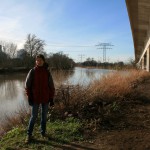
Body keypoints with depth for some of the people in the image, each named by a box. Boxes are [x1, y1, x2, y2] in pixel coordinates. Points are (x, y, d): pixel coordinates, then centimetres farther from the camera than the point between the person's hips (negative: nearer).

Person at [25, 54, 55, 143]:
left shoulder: (47, 72, -1)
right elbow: (27, 85, -2)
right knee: (34, 116, 3)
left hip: (46, 98, 2)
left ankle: (43, 132, 27)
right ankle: (29, 134, 16)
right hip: (35, 98, -2)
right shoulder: (32, 72, -4)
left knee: (44, 116, 12)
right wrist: (29, 97, -6)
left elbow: (51, 86, 2)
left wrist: (51, 98, 0)